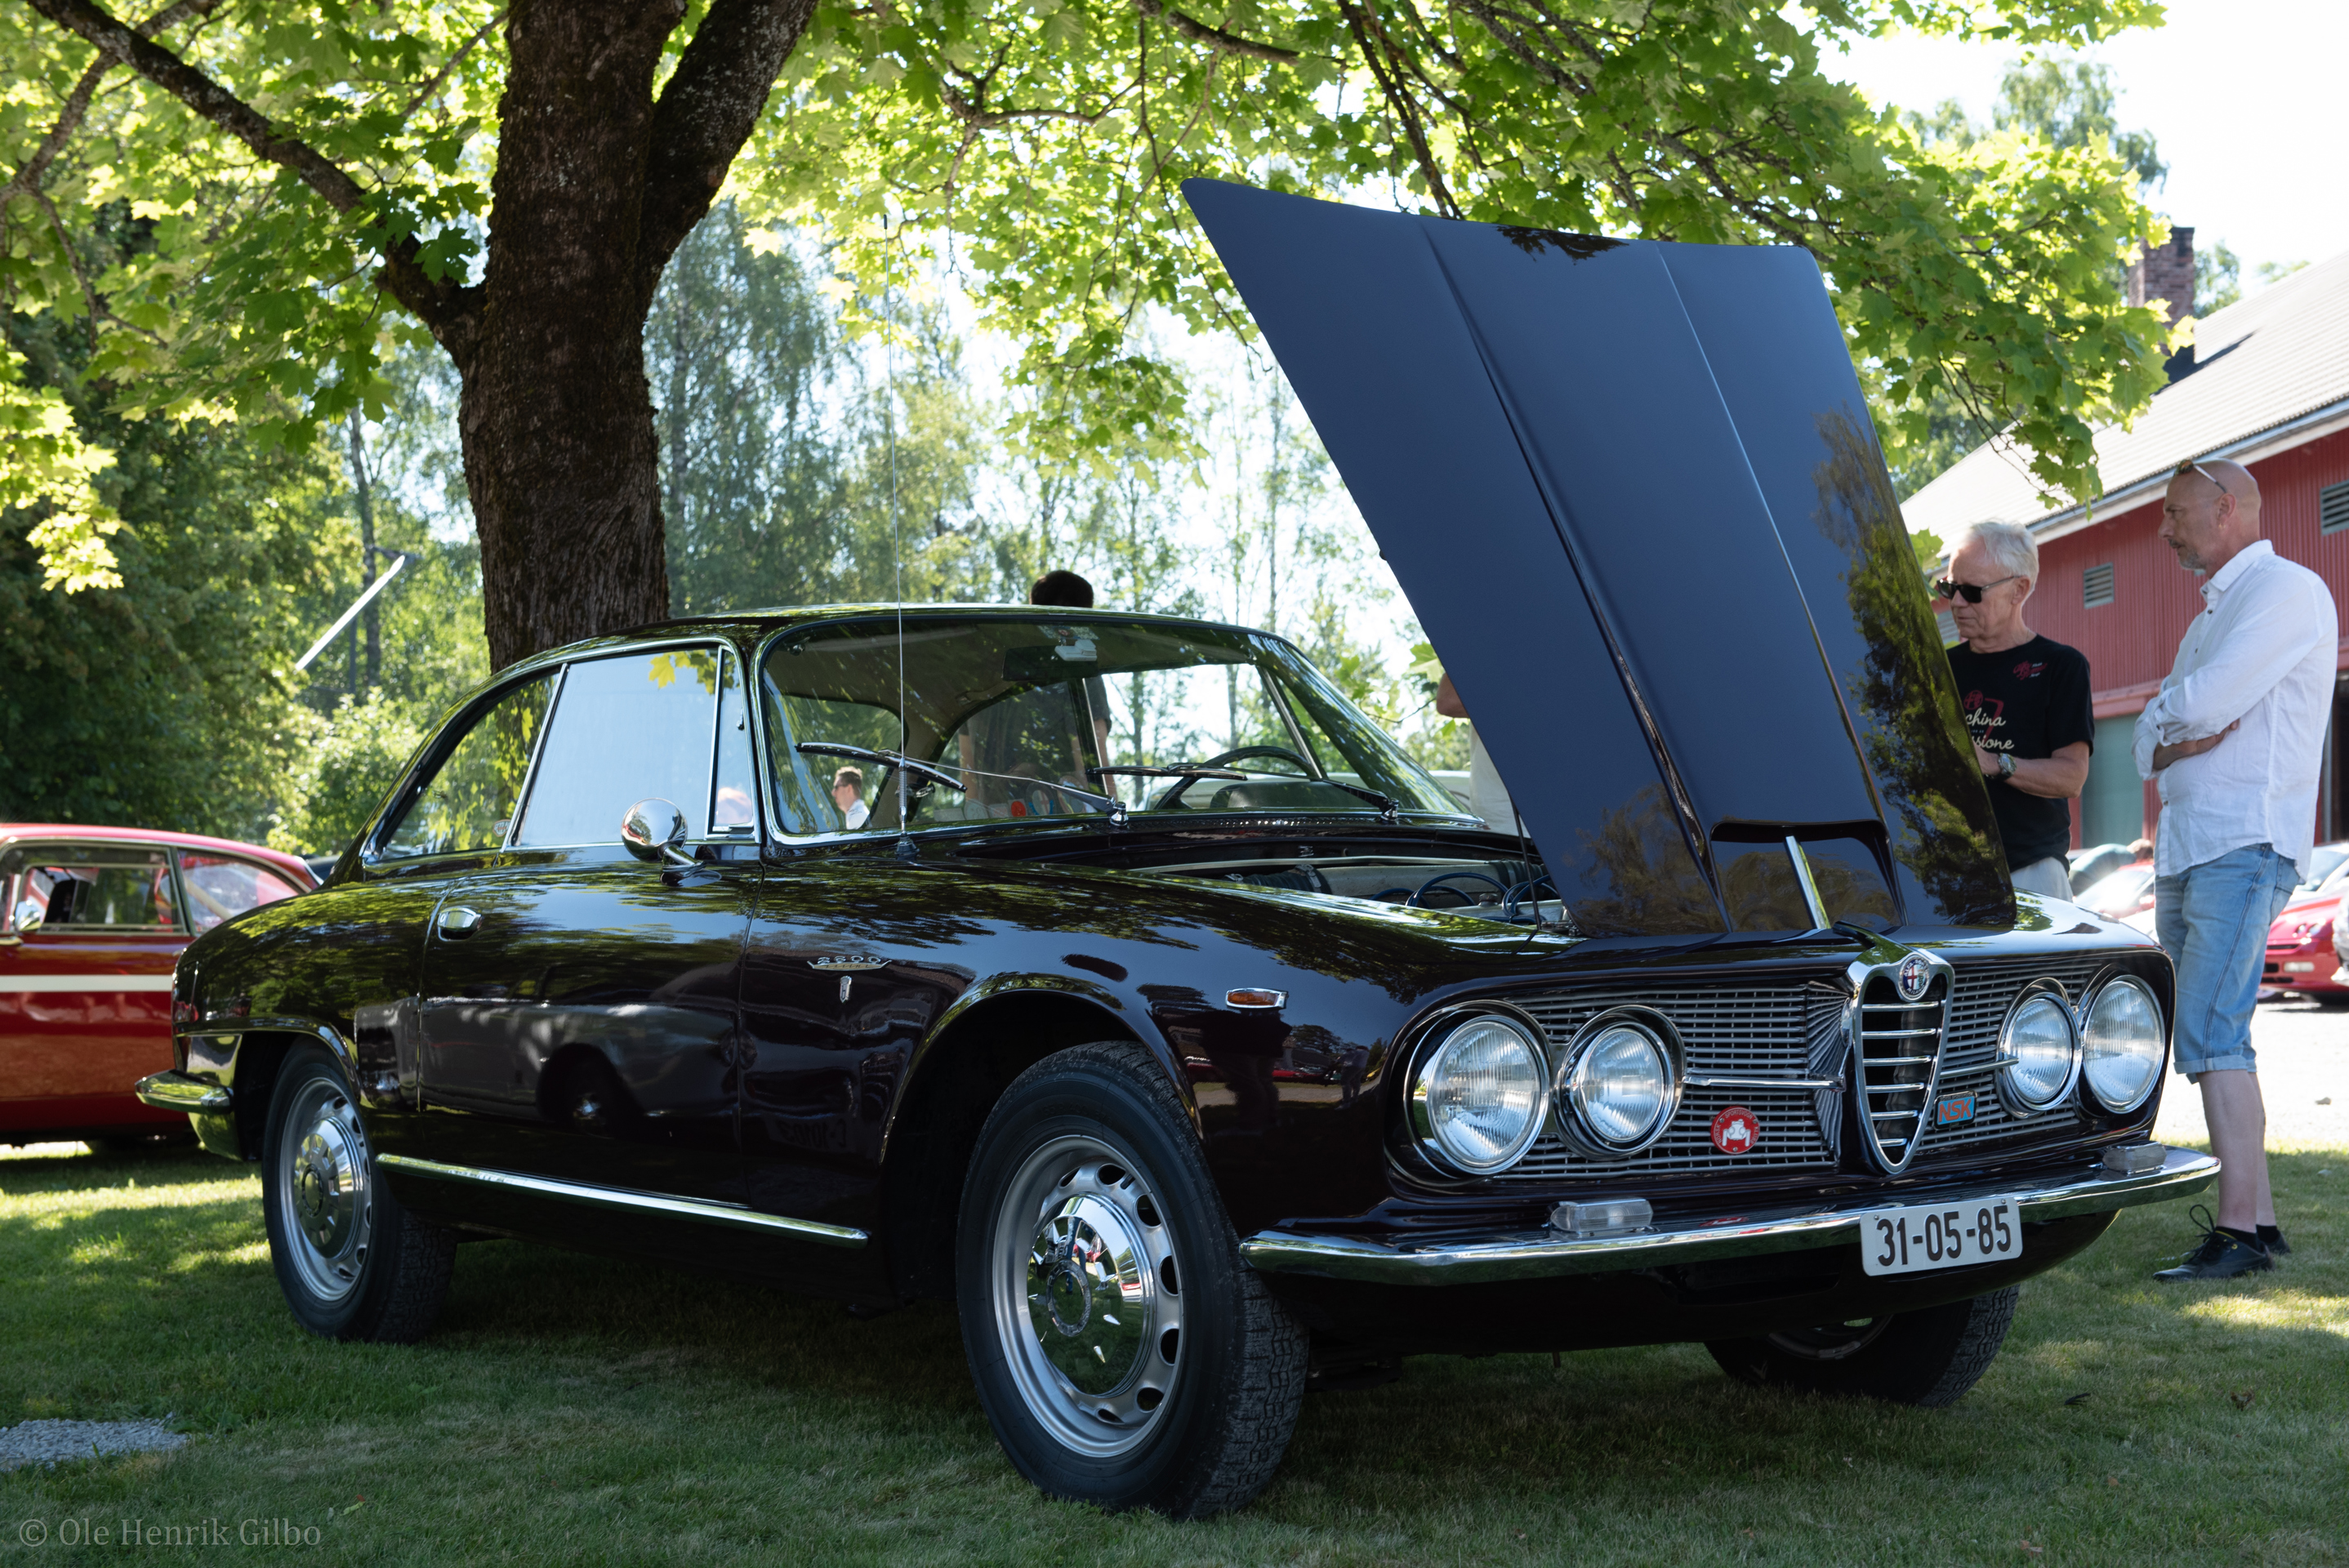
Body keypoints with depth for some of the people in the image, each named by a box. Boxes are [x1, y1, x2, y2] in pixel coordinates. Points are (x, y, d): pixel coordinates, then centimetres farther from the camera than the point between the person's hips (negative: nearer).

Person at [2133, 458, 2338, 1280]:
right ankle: (2258, 1218, 11)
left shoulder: (2287, 589, -6)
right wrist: (2177, 741, -5)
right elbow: (2149, 742, 17)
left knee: (2210, 1035, -17)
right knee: (2207, 1037, 7)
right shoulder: (2208, 619, 25)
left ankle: (2240, 1229, -18)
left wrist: (2170, 713, 4)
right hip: (2185, 851, 10)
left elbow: (2203, 702, -18)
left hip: (2244, 845, -10)